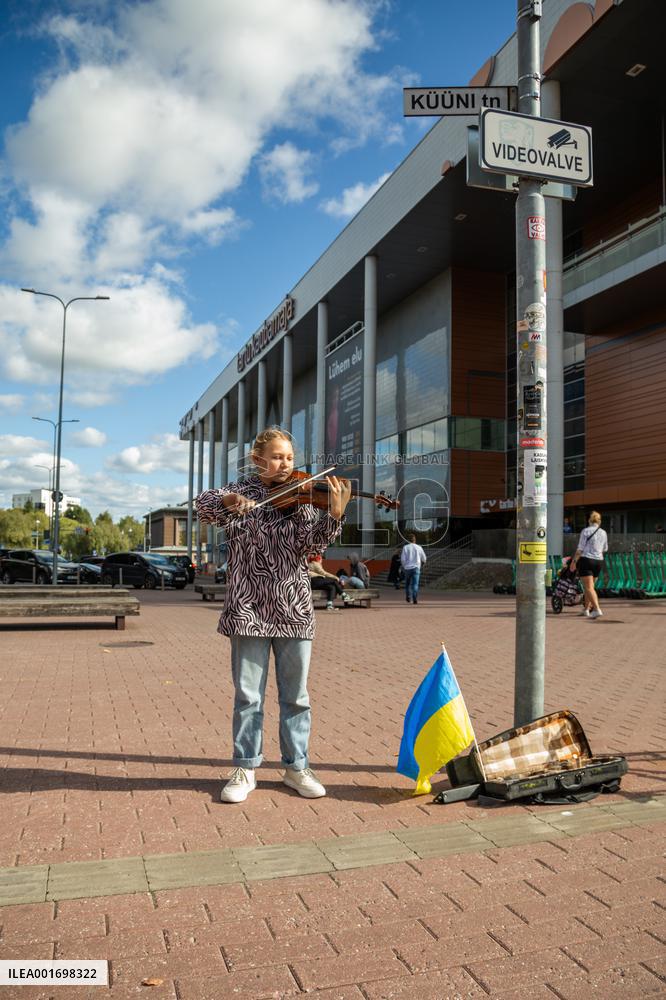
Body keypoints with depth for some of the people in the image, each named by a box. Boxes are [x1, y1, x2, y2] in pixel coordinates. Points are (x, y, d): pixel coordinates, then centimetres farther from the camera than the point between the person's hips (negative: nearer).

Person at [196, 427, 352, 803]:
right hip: (249, 608, -1)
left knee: (296, 695, 9)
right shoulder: (241, 490, 5)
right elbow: (204, 505, -12)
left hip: (294, 609, 1)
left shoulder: (302, 496, 5)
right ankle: (245, 769, 19)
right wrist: (230, 500, -32)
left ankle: (297, 767, 23)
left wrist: (335, 514, -25)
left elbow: (313, 543, -7)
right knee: (248, 695, 5)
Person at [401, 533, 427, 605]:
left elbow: (402, 558, -7)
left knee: (407, 583, 20)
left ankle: (408, 597, 19)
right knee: (415, 584, -6)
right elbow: (424, 558, 13)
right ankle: (415, 599, -19)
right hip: (416, 568, 0)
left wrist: (404, 566, 11)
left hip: (407, 568, 0)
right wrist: (423, 563, 35)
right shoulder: (419, 547, 4)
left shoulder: (405, 547, 0)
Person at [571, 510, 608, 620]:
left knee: (588, 587, -7)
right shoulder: (603, 533, 8)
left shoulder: (585, 531, -8)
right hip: (599, 561, 5)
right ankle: (586, 609, 25)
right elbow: (605, 549, 20)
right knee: (589, 585, 18)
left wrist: (574, 561, -4)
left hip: (586, 560, -5)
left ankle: (597, 609, -20)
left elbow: (580, 549, -11)